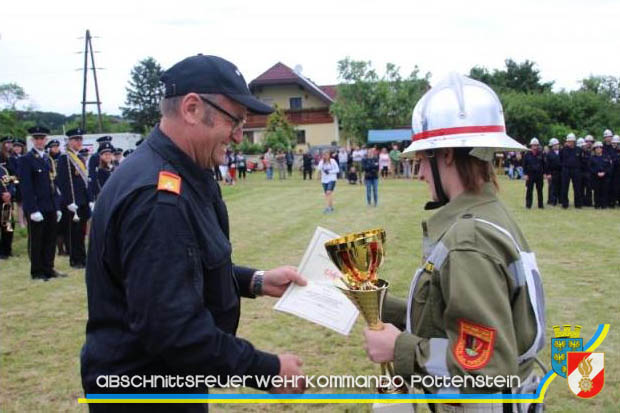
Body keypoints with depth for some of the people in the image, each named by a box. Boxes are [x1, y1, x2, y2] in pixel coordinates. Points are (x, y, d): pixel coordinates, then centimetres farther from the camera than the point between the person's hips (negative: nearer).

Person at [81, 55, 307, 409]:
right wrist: (267, 369, -24)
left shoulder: (177, 176, 5)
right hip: (146, 393, -9)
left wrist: (255, 282, 4)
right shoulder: (158, 197, -29)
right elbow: (172, 329, -32)